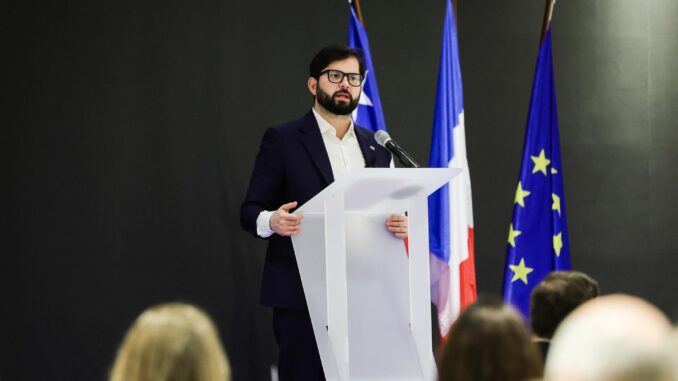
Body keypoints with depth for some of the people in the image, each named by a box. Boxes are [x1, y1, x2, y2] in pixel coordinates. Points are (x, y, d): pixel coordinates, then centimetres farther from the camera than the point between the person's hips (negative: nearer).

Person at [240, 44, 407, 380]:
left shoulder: (375, 146, 15)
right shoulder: (282, 140, 1)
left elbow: (385, 210, 18)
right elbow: (250, 211, -1)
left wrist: (399, 223, -6)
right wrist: (272, 220, -25)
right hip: (302, 294, -4)